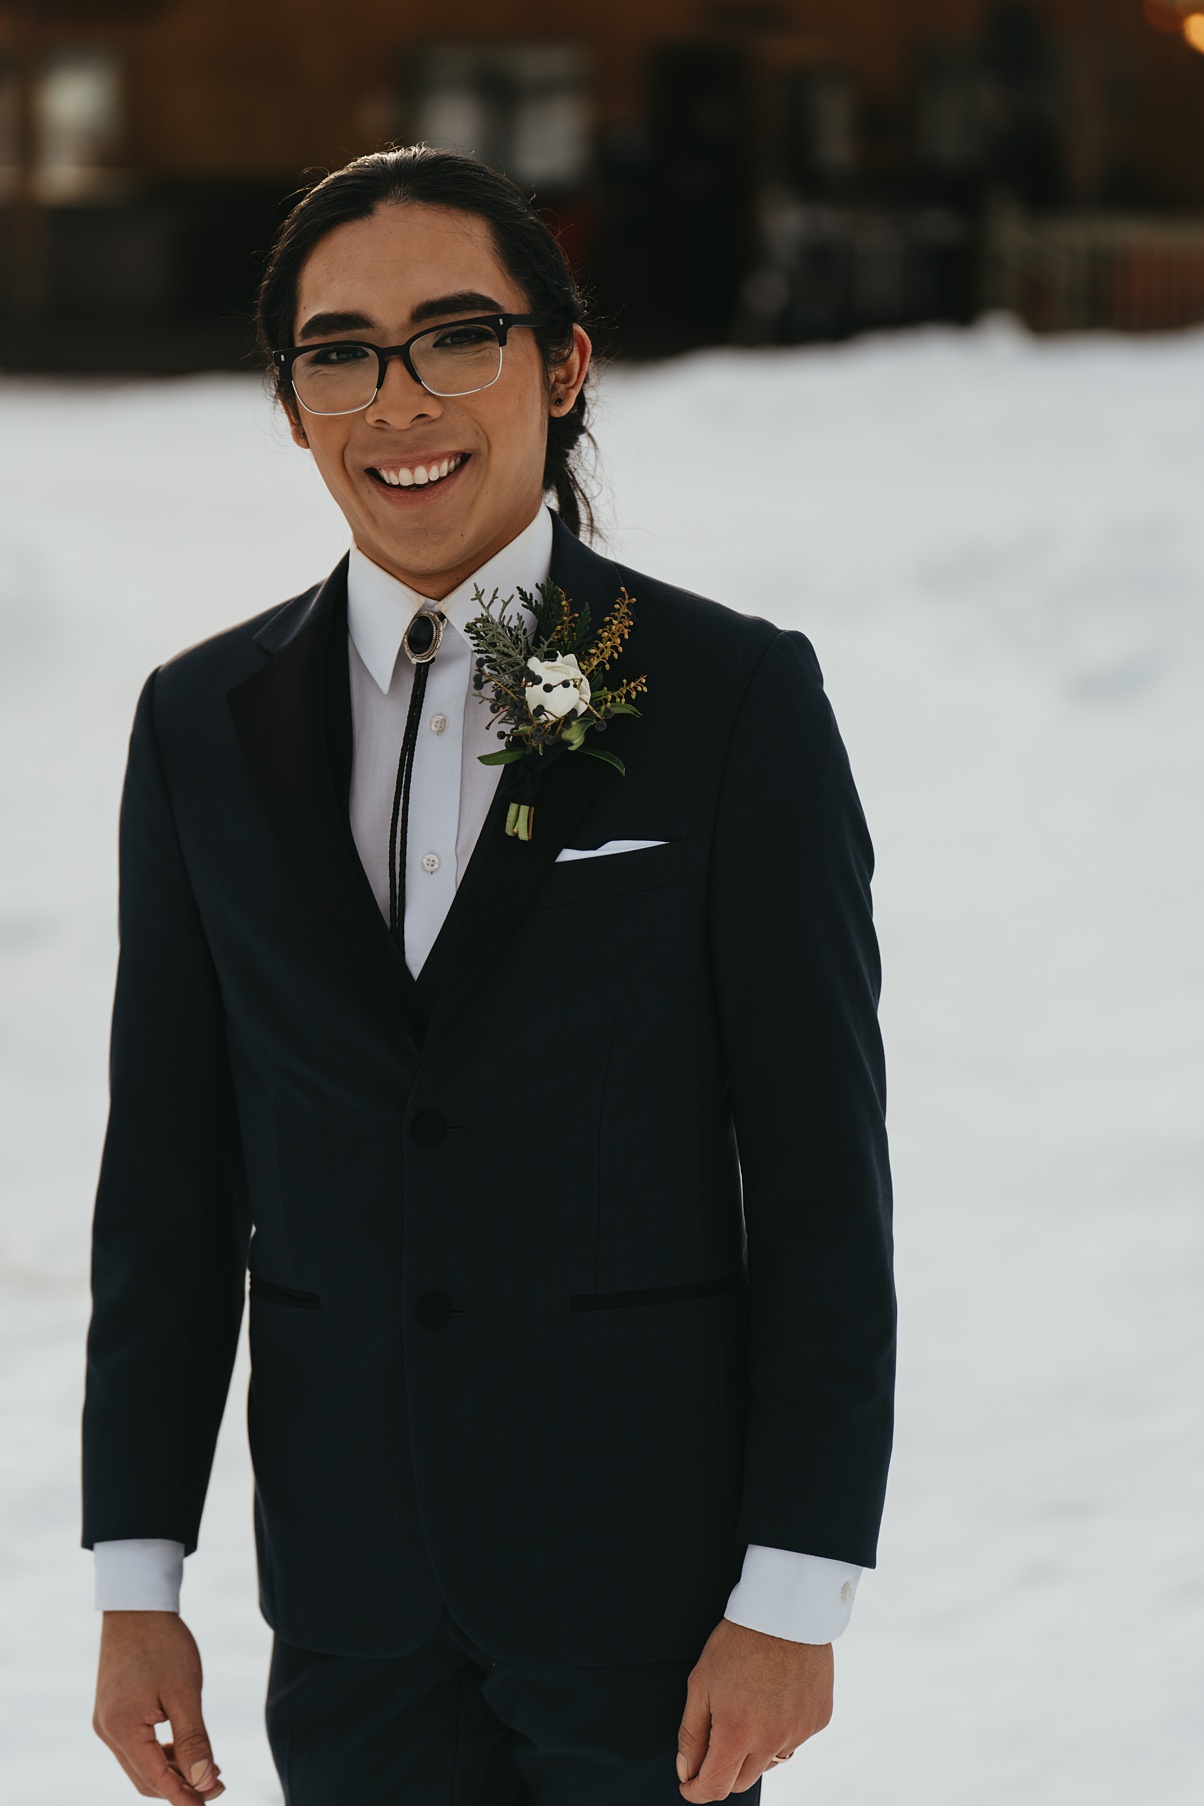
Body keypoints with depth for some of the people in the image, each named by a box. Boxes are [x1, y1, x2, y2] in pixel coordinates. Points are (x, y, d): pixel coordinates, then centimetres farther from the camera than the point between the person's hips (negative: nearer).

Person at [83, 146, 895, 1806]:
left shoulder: (733, 699, -5)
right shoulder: (206, 723, 5)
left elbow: (823, 1168, -6)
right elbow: (168, 1175, 7)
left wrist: (794, 1600, -10)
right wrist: (136, 1581, 4)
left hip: (647, 1557, -3)